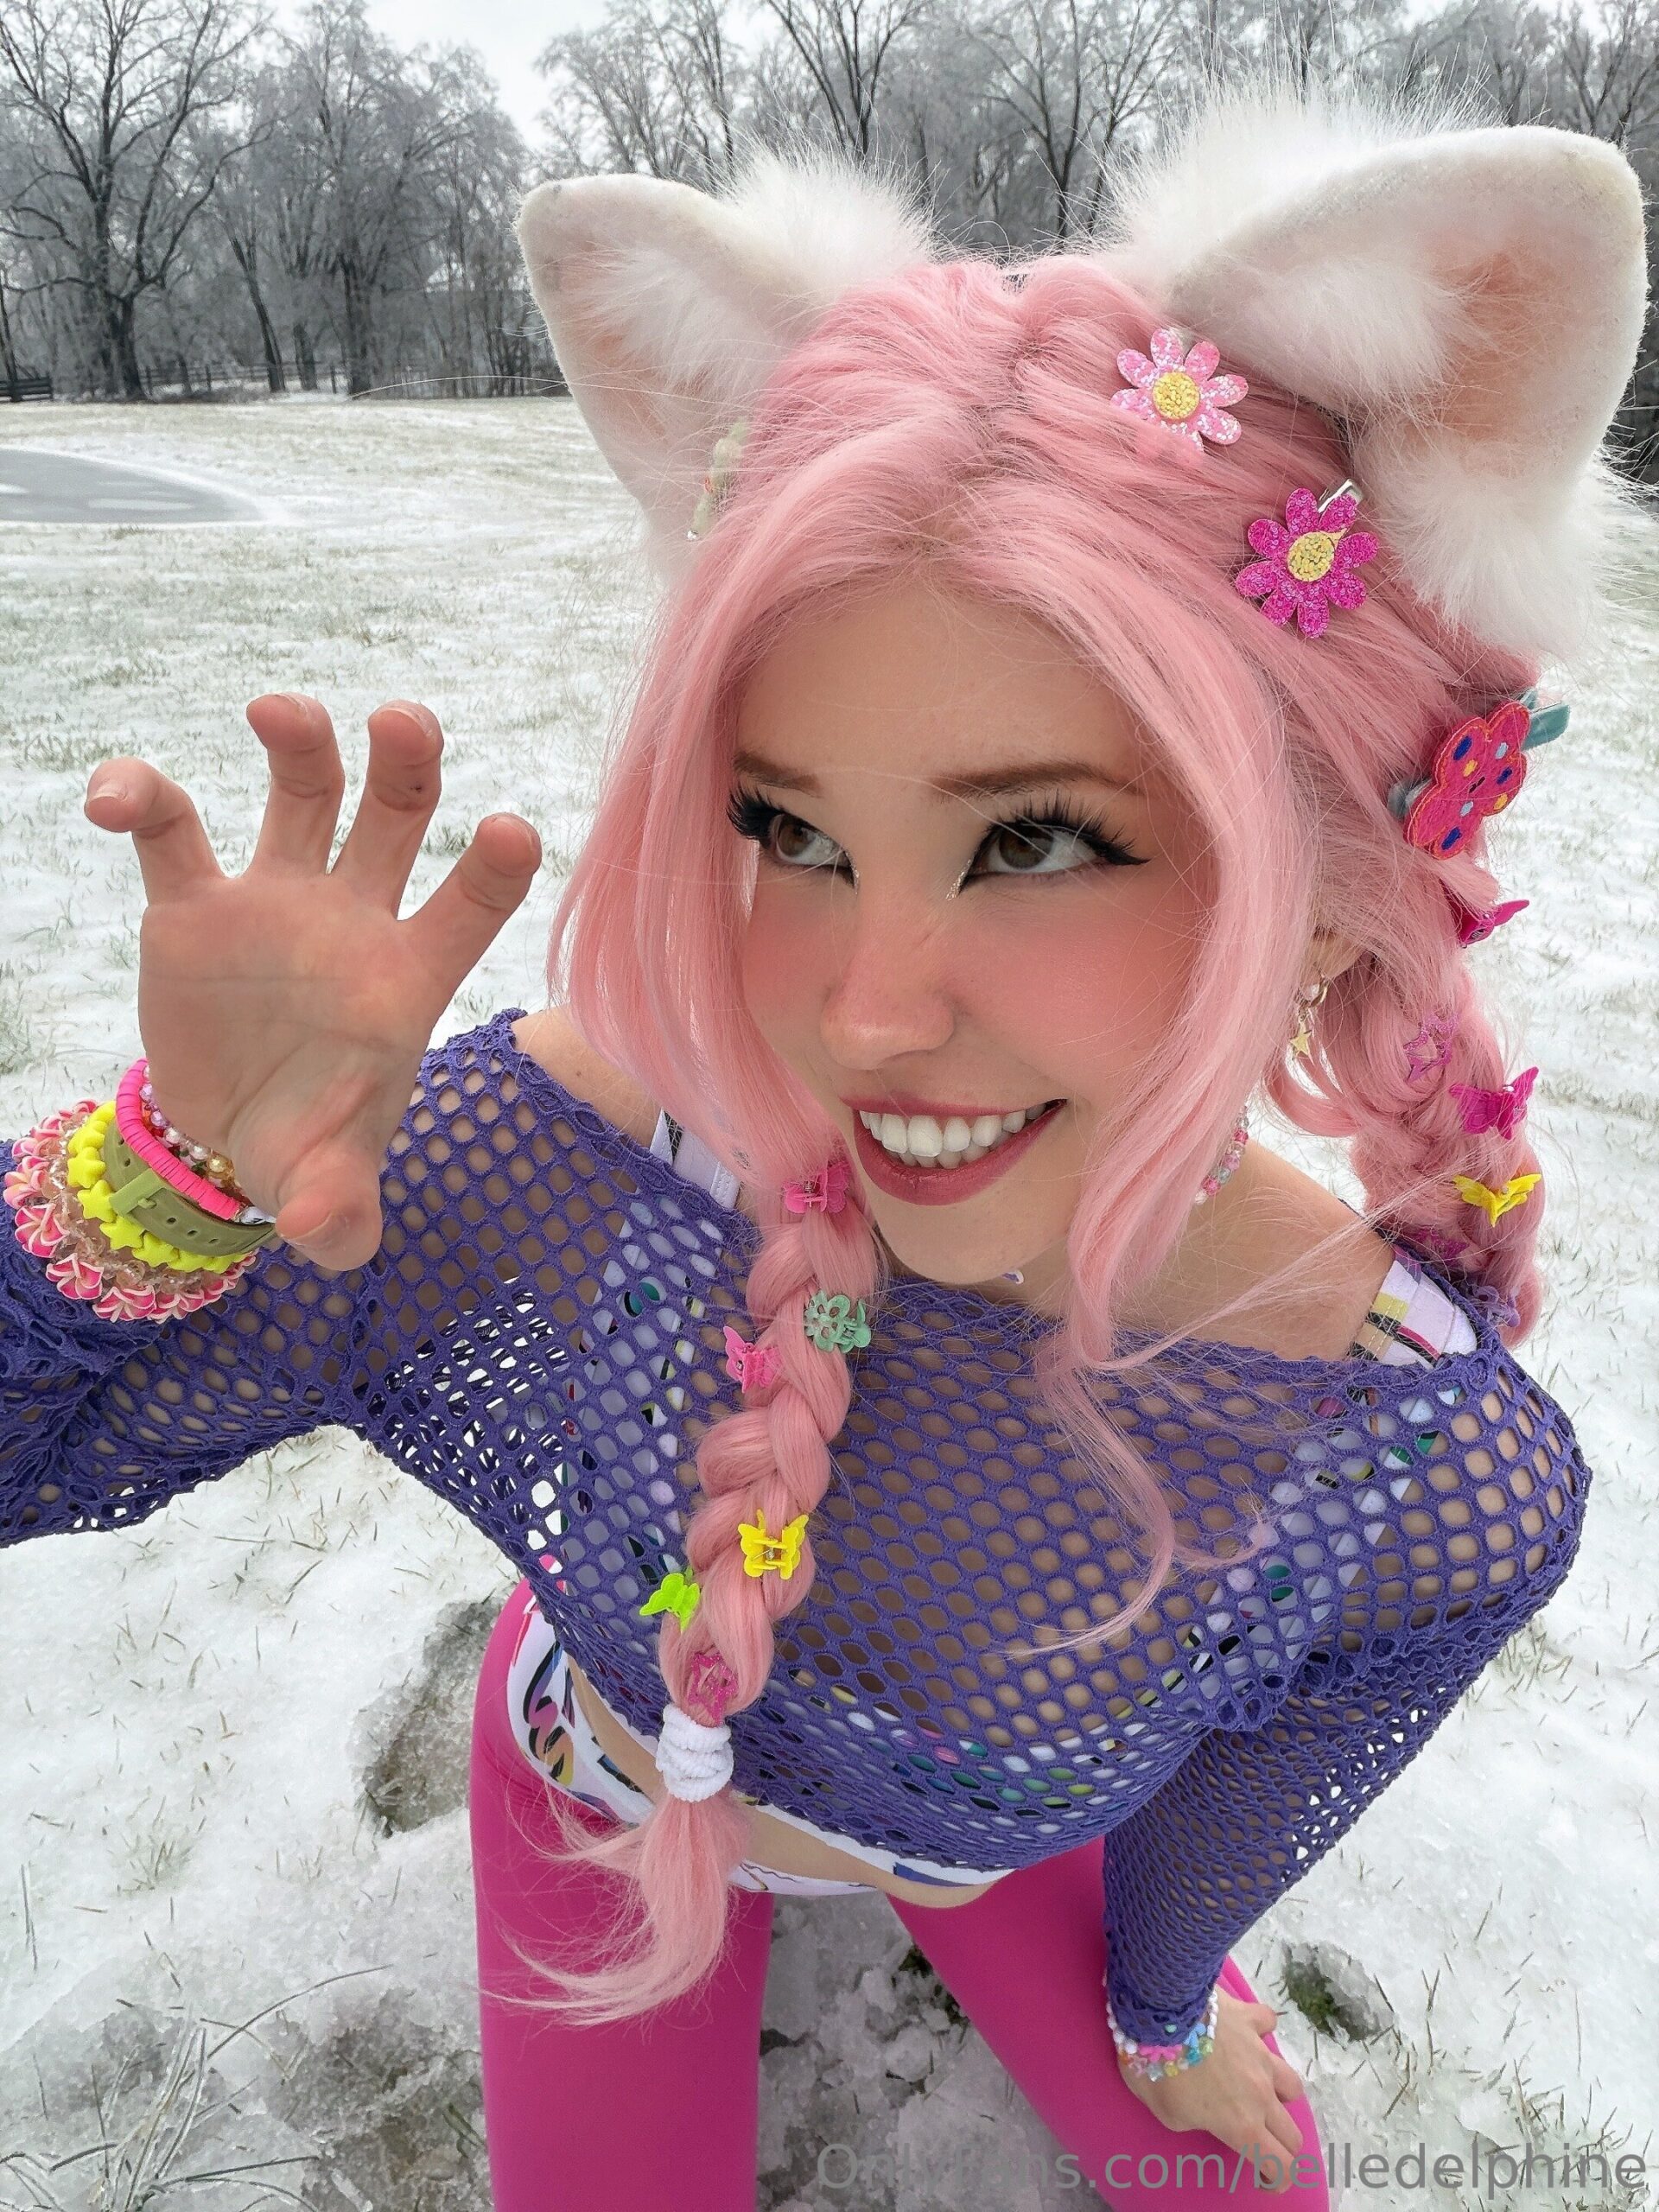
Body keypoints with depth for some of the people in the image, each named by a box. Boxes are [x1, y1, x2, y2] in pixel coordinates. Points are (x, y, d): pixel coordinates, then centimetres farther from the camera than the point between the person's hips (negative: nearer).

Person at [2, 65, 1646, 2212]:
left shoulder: (1452, 1497, -33)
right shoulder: (576, 1151, -39)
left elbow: (1244, 1809, -10)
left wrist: (1165, 2003, 10)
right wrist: (177, 1170, -47)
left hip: (1008, 1844, 2)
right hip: (610, 1794, 0)